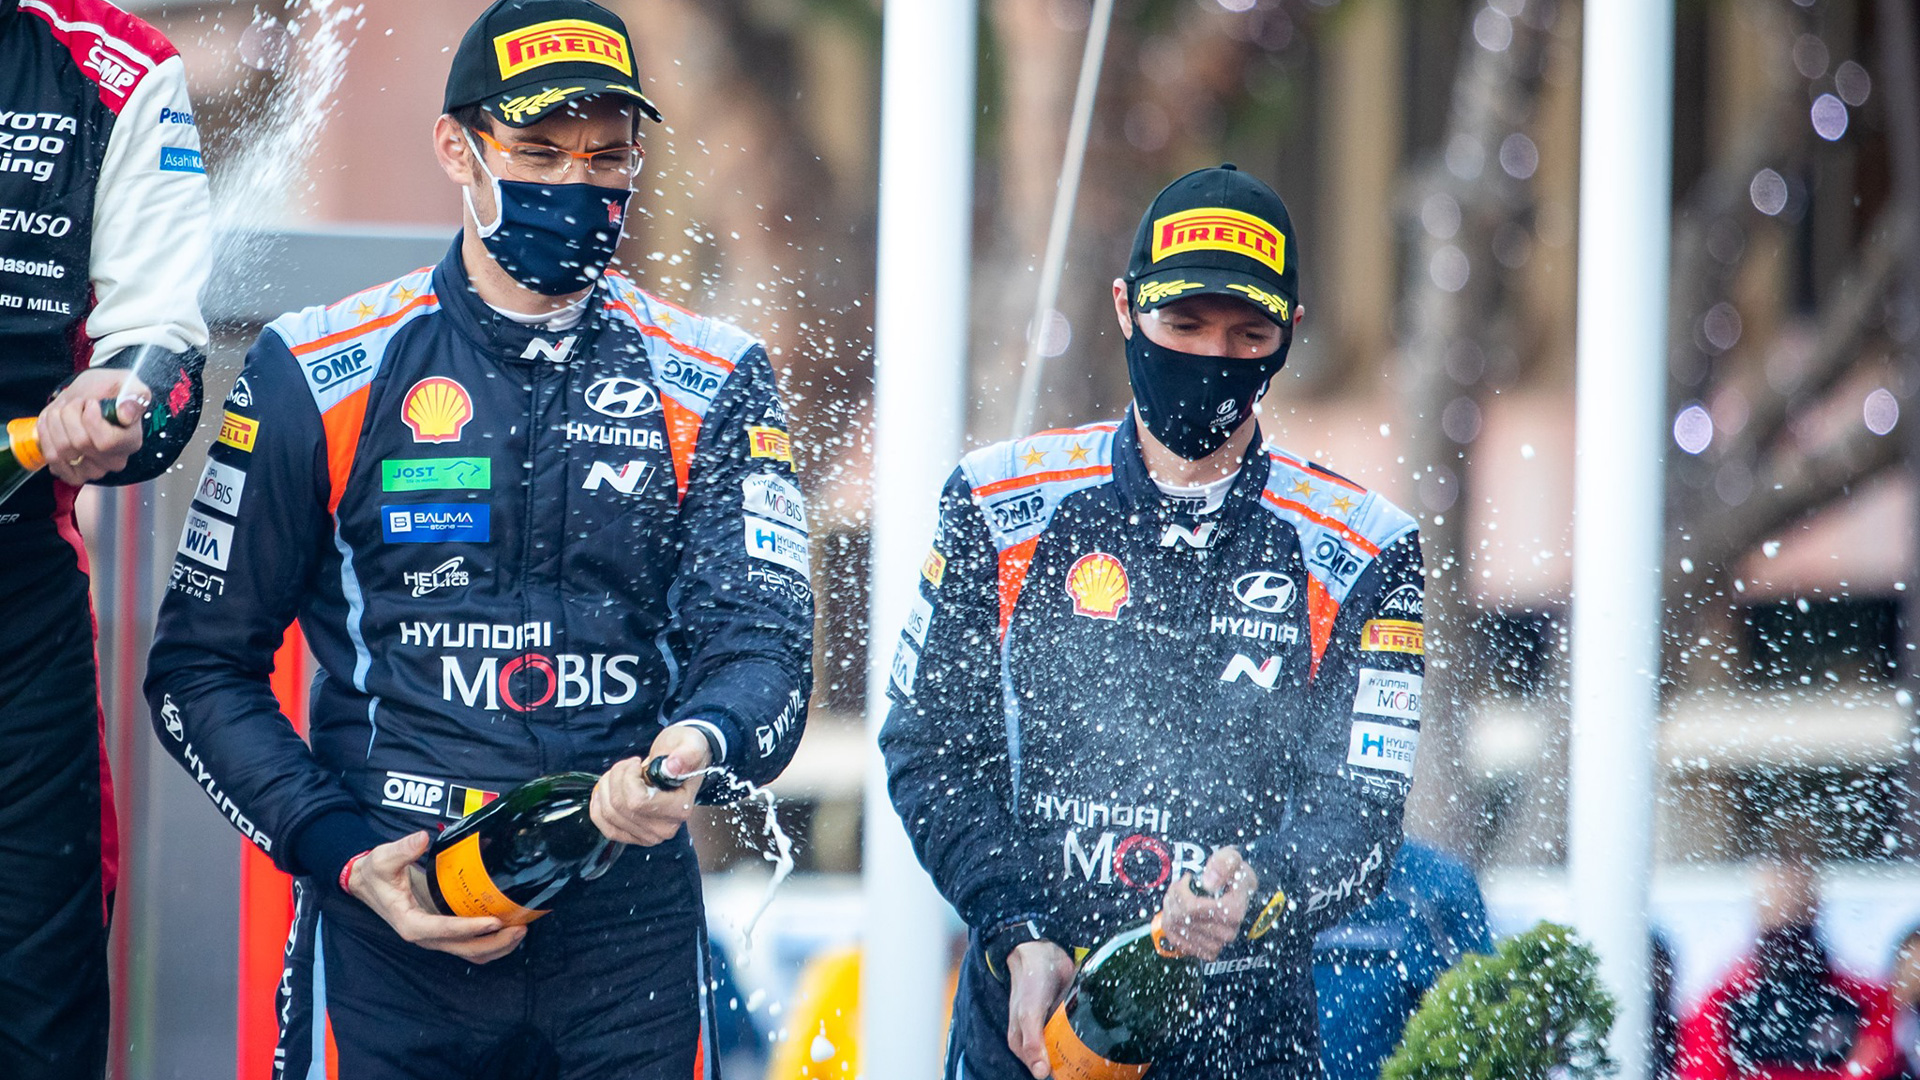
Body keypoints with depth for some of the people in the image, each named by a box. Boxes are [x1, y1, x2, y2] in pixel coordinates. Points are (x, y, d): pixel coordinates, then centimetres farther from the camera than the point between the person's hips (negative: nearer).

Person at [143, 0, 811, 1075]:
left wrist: (700, 747, -29)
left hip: (632, 934, 1)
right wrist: (341, 853, -9)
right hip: (388, 924, -1)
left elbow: (757, 636, -5)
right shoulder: (321, 375, 1)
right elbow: (202, 668, 4)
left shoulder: (711, 386, 5)